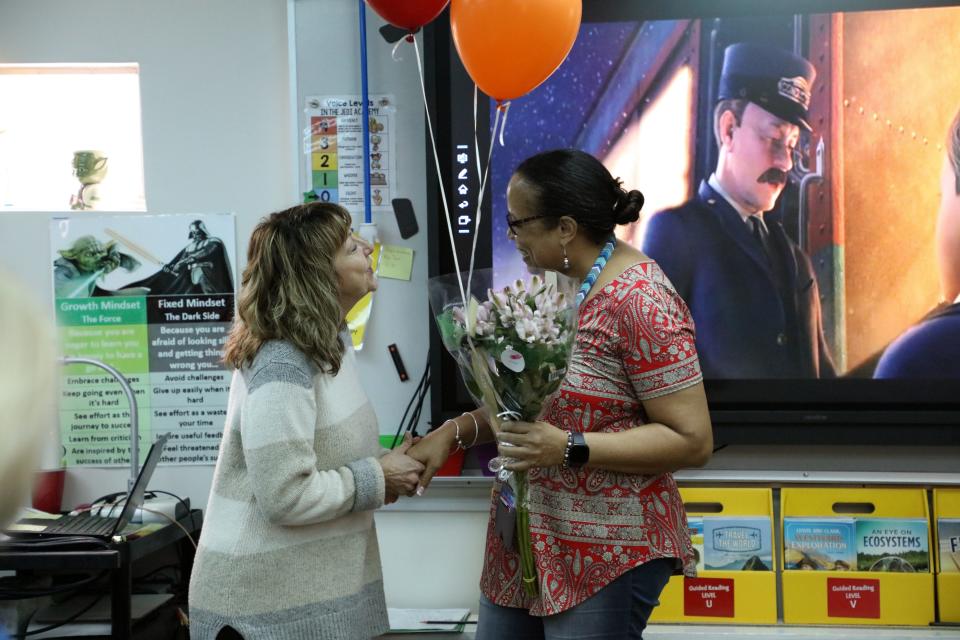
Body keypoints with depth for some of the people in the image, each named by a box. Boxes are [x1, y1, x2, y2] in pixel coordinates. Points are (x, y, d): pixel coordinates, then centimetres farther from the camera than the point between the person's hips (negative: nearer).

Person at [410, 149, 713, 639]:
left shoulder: (640, 303, -19)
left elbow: (692, 440, -20)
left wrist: (569, 449, -25)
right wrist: (453, 432, 2)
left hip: (607, 553, -8)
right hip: (525, 542, 8)